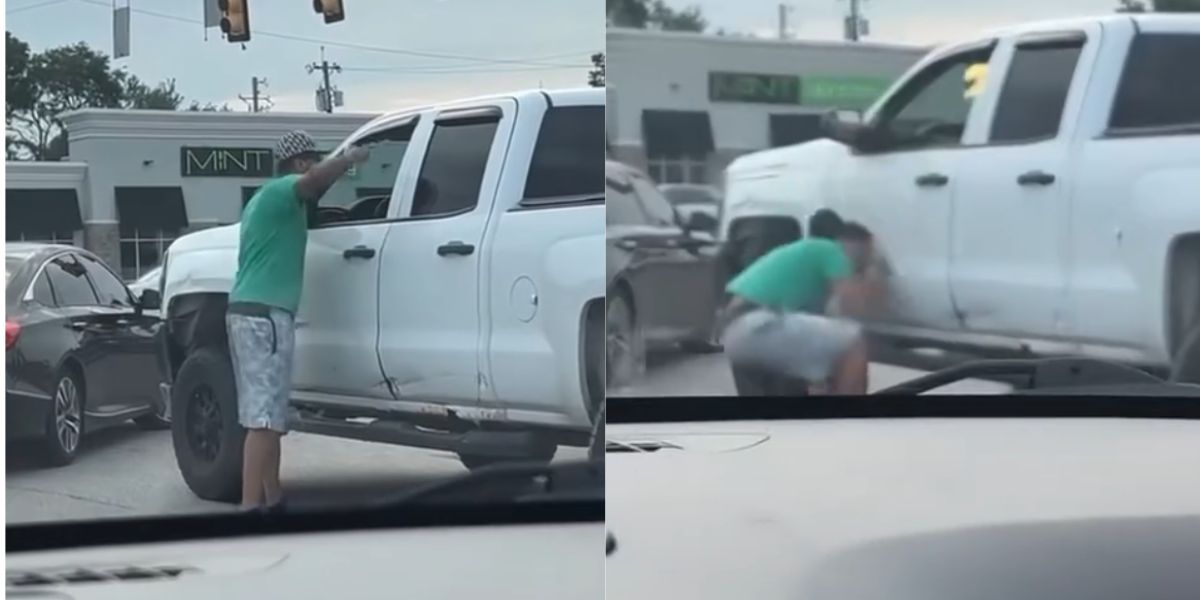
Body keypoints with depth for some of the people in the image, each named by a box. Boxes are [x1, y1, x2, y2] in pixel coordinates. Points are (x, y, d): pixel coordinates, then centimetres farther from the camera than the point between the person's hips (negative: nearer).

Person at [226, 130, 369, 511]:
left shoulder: (268, 198, 24)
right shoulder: (281, 190, -6)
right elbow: (317, 178, -26)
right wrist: (351, 158, -10)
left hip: (248, 311, 10)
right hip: (264, 315, -10)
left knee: (266, 415, 12)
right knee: (263, 418, -14)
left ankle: (271, 500, 17)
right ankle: (251, 510, -18)